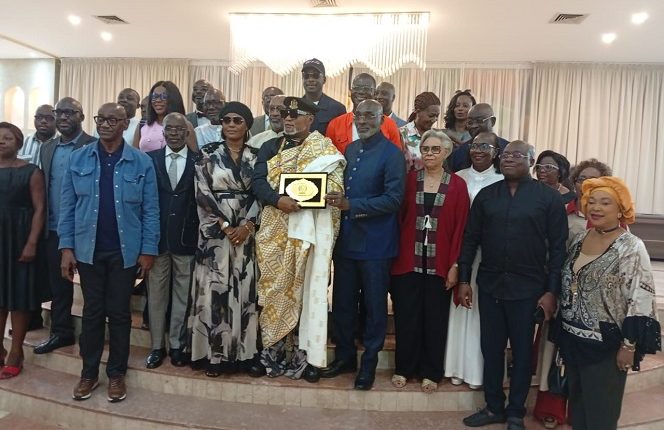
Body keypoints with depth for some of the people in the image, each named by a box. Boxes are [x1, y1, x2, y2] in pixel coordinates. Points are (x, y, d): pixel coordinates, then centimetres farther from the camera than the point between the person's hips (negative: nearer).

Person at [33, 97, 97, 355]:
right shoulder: (47, 149, 13)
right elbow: (45, 188, 14)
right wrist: (44, 225, 8)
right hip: (53, 229, 6)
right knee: (58, 284, 13)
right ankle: (61, 332, 26)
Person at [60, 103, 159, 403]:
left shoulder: (142, 162, -3)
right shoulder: (78, 158, 2)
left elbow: (150, 209, -3)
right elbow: (68, 206, 3)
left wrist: (148, 250, -7)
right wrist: (66, 247, -3)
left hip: (125, 251, -1)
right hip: (88, 249, 2)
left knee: (119, 313, 9)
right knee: (92, 311, 12)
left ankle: (116, 374, 23)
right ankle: (89, 372, 27)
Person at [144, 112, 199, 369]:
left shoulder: (199, 162, 1)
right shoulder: (150, 160, 4)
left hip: (186, 239, -1)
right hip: (157, 237, 1)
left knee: (182, 295, 9)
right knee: (156, 295, 10)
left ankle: (177, 345, 24)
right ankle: (157, 346, 24)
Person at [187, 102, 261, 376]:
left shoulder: (254, 157, 9)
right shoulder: (208, 153, 2)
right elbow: (202, 193, -5)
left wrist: (247, 226, -10)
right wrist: (225, 226, -12)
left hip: (245, 232, 2)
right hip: (214, 231, -2)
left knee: (243, 289, 5)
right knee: (214, 289, -1)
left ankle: (239, 352, 16)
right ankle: (212, 354, 10)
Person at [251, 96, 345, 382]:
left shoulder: (325, 148, 4)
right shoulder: (270, 148, 13)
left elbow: (334, 187, -8)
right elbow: (258, 182, -1)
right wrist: (279, 200, -19)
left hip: (310, 230, -3)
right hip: (276, 231, 3)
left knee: (307, 290, 1)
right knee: (275, 290, 6)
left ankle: (304, 355, 11)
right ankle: (272, 351, 17)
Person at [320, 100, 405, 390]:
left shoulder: (391, 154, -10)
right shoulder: (349, 150, 11)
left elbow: (394, 199, -17)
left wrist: (351, 205, -22)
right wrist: (336, 200, -5)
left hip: (375, 243, -6)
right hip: (346, 239, 6)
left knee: (374, 306, 9)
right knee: (342, 302, 15)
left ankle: (369, 363, 26)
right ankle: (345, 356, 33)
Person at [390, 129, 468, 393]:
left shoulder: (457, 185, 1)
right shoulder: (409, 180, 3)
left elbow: (460, 228, -1)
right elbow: (398, 218, 2)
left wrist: (455, 264, -6)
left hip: (440, 264, 0)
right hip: (408, 261, 1)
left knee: (435, 320, 9)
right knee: (406, 317, 8)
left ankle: (431, 372, 25)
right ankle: (404, 368, 24)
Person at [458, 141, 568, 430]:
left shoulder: (549, 197, -3)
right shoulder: (486, 195, 5)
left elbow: (558, 247, -4)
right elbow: (470, 238, 6)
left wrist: (552, 291, -8)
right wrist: (464, 280, 3)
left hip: (527, 288, -2)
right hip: (489, 285, 3)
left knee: (522, 352, 10)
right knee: (491, 349, 11)